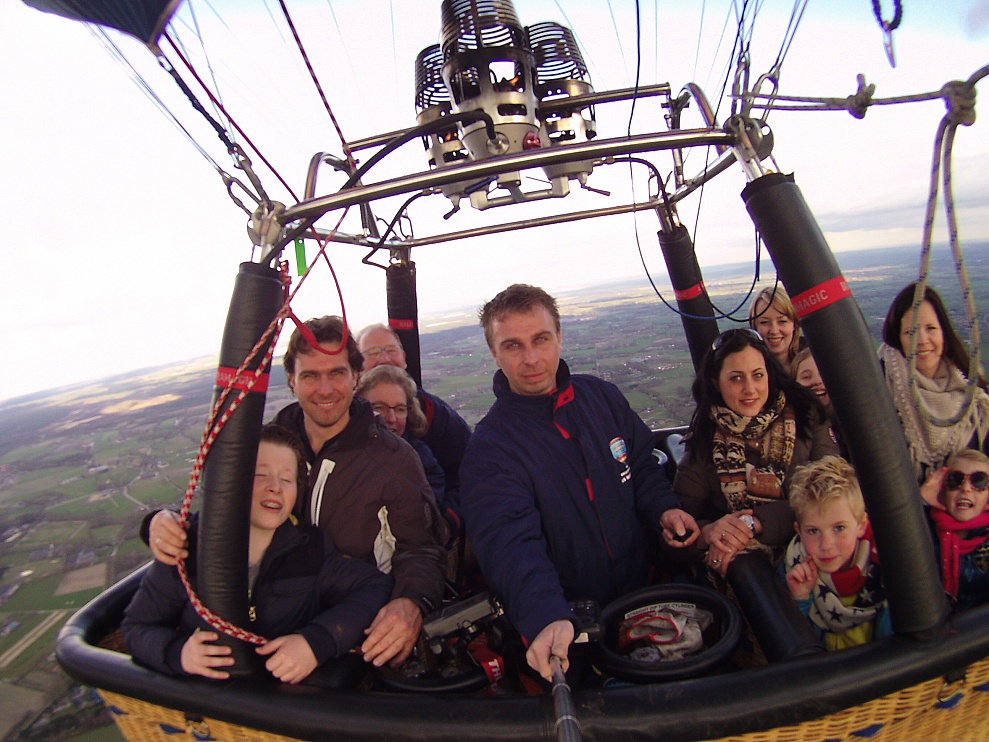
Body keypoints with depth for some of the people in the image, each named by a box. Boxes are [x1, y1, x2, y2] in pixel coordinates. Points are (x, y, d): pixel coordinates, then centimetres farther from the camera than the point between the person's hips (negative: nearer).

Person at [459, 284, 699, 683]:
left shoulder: (603, 397, -1)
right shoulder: (489, 447, -17)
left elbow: (641, 465, 13)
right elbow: (510, 542, -29)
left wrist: (663, 509, -6)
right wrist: (545, 617, -45)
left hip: (640, 587, 4)